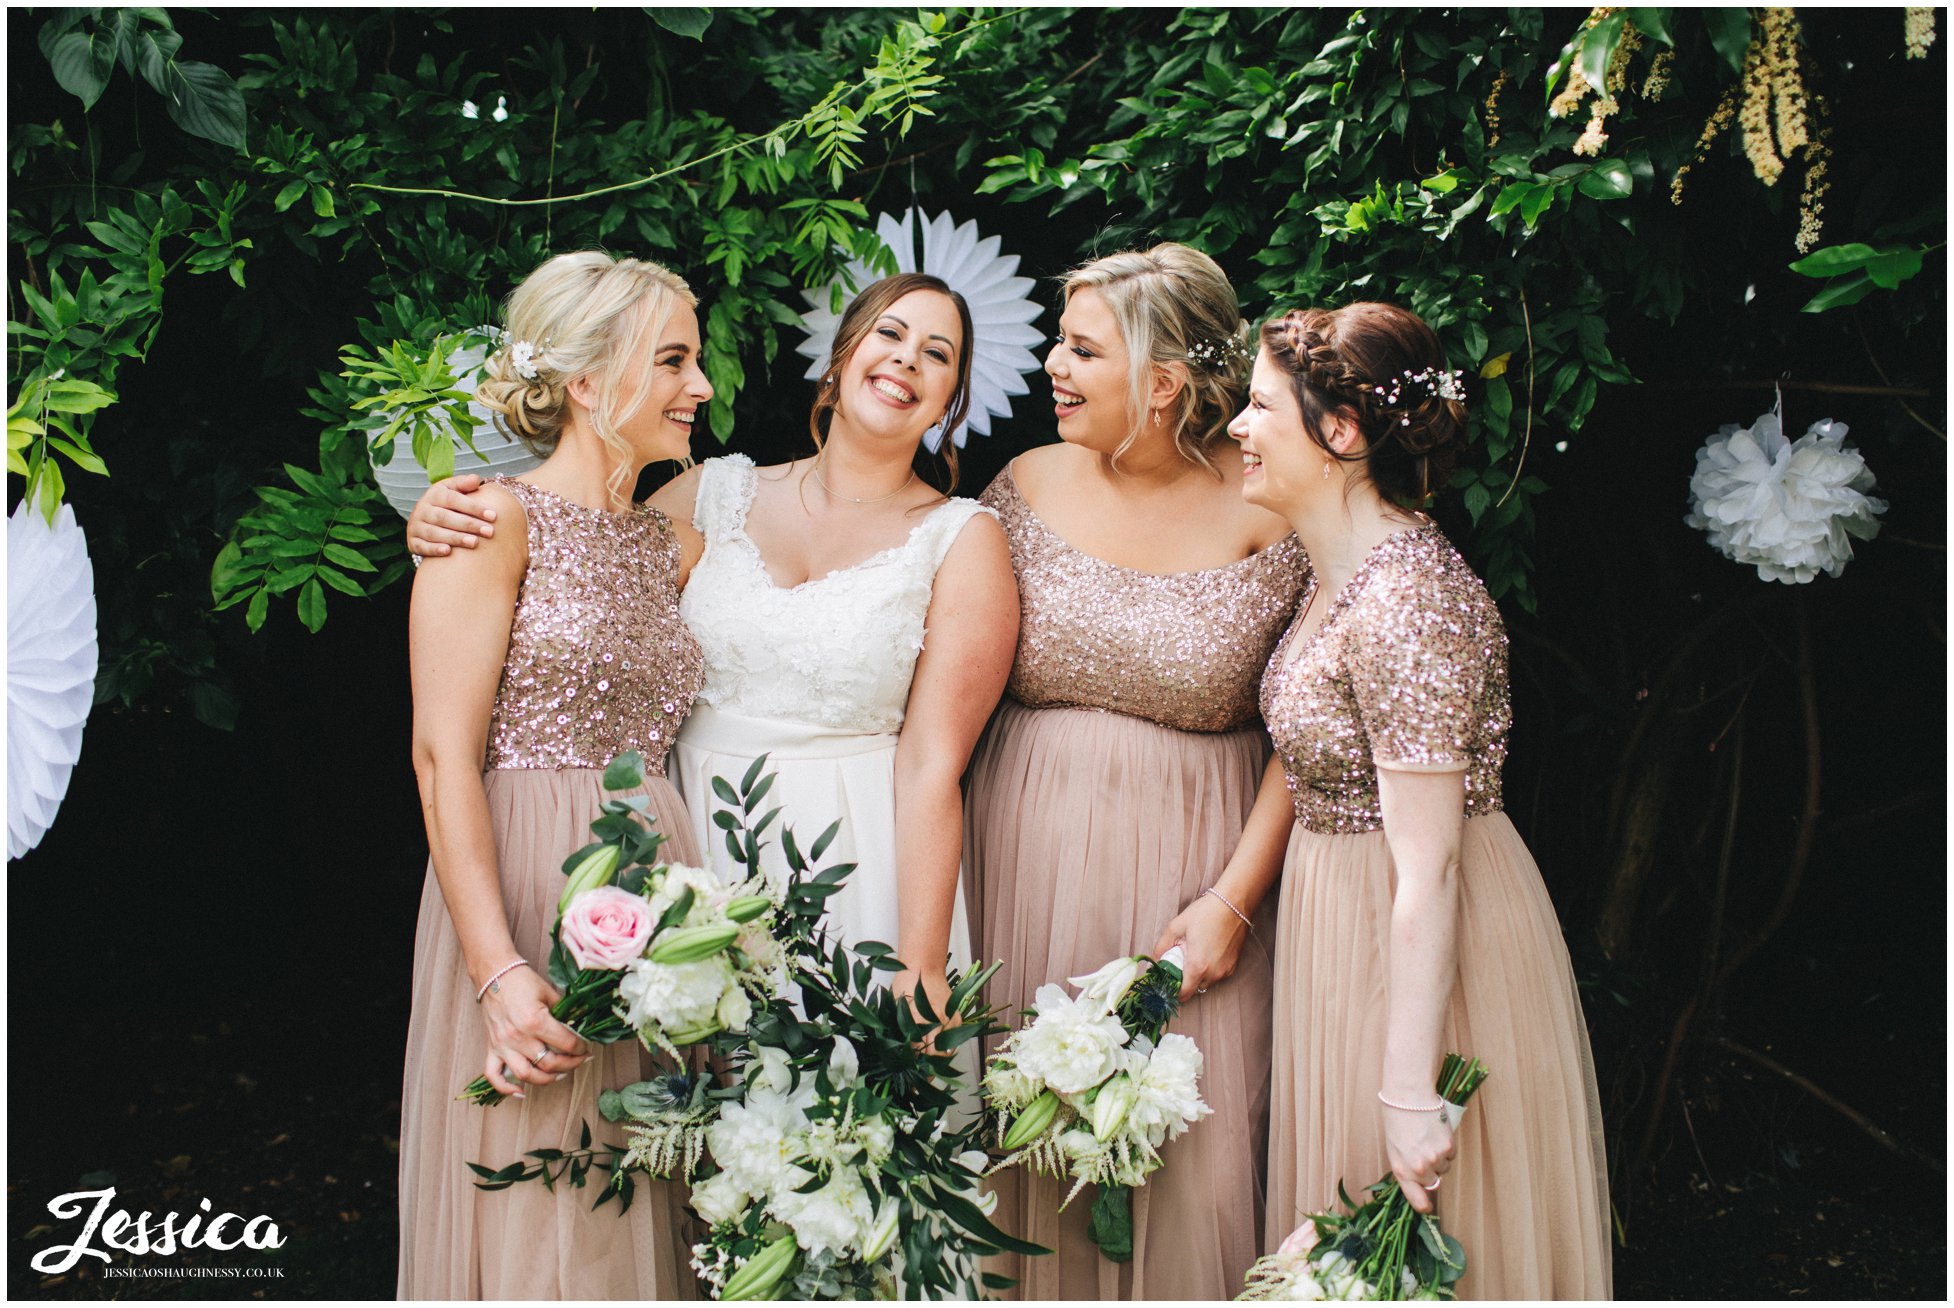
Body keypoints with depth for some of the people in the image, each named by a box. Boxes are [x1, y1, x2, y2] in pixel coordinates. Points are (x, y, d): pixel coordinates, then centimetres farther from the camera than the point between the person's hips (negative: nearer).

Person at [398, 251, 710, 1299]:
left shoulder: (666, 542, 14)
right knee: (536, 1221, 4)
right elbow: (444, 757, -12)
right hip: (530, 895, -6)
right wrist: (499, 969, -20)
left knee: (638, 1218, 12)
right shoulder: (499, 523, -6)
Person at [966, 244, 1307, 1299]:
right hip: (1028, 857, 2)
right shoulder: (1026, 487, 1)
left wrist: (1232, 901, -10)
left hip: (1189, 862, -2)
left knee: (1192, 1148, 2)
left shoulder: (1268, 514, -7)